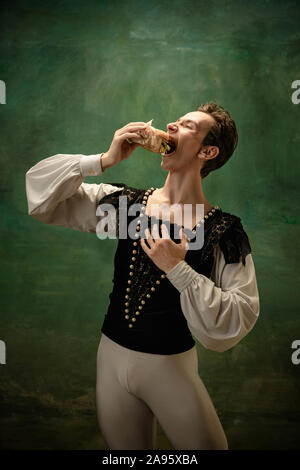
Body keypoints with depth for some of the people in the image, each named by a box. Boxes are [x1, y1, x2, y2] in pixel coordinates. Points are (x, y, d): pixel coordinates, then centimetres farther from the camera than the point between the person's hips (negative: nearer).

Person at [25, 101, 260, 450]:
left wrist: (178, 269, -26)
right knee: (124, 454, 22)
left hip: (171, 367, -3)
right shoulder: (124, 202, -3)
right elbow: (39, 191, -5)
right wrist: (104, 160, -16)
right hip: (111, 355, 3)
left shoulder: (223, 232, -13)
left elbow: (238, 322, -19)